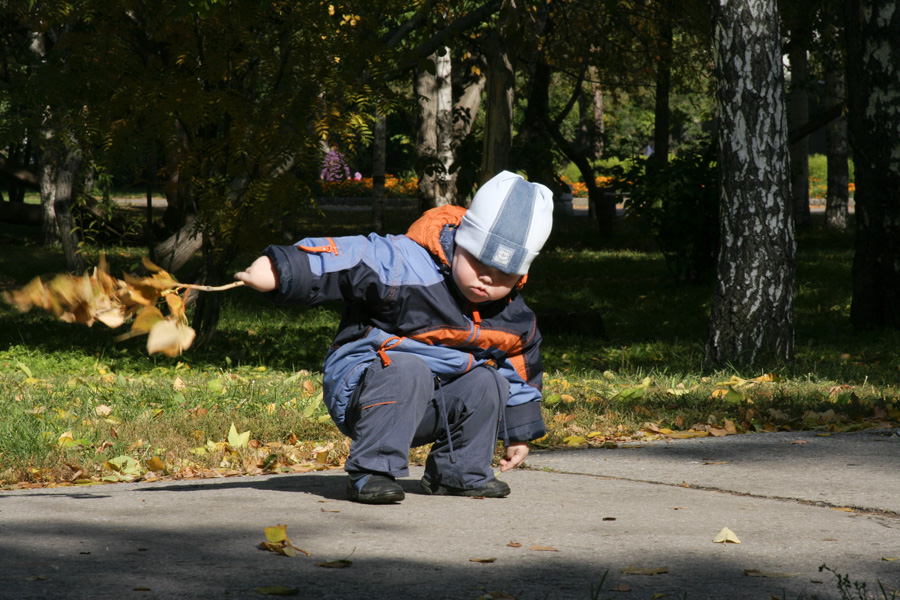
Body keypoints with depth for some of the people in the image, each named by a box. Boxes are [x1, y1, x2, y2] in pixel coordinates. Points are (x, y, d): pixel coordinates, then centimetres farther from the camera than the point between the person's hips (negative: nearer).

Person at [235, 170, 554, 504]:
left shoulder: (514, 318, 2)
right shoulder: (410, 267, -22)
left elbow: (521, 371, 19)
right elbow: (349, 261, -30)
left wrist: (520, 432, 24)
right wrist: (278, 268, -42)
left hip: (433, 406, 6)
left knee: (487, 384, -14)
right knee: (406, 370, -36)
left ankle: (458, 473, 3)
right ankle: (372, 472, -32)